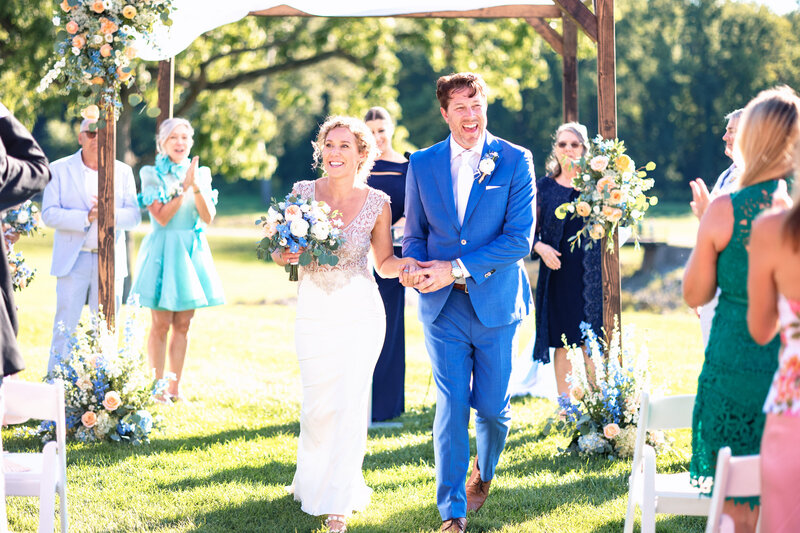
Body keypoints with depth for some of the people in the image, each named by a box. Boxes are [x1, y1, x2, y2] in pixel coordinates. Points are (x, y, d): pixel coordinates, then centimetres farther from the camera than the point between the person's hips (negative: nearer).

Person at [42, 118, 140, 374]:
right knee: (65, 327, -5)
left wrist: (110, 213, -19)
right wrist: (86, 217, -18)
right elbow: (49, 214, -5)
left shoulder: (123, 172, 10)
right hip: (73, 260, -2)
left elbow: (133, 216, 2)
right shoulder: (60, 170, 4)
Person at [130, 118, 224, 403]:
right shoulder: (152, 174, -2)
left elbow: (208, 217, -1)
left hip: (192, 251, 4)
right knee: (161, 324, -3)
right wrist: (184, 186, -17)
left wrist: (196, 186, -14)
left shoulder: (201, 173, 8)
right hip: (163, 249, -4)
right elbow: (161, 216, -12)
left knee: (182, 325, 6)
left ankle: (175, 386, 12)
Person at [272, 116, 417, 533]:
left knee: (350, 404, -6)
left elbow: (384, 263, 5)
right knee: (318, 405, 8)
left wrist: (409, 264, -16)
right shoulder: (302, 193, -2)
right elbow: (279, 252, 7)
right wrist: (285, 255, -16)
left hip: (360, 314, -2)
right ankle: (313, 479, 38)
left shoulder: (377, 203, -5)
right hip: (313, 314, 2)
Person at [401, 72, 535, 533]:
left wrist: (458, 269, -15)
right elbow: (415, 234, 13)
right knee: (451, 407, -2)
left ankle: (484, 473, 38)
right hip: (444, 306, 1)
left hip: (496, 304, -1)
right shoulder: (423, 164, 6)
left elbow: (520, 238, -10)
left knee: (493, 407, 7)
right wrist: (417, 270, -9)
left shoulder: (516, 161, -4)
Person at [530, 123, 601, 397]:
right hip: (557, 270, 1)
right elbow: (531, 229, 9)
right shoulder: (544, 186, 7)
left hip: (590, 272, -1)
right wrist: (541, 247, -11)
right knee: (562, 343, 3)